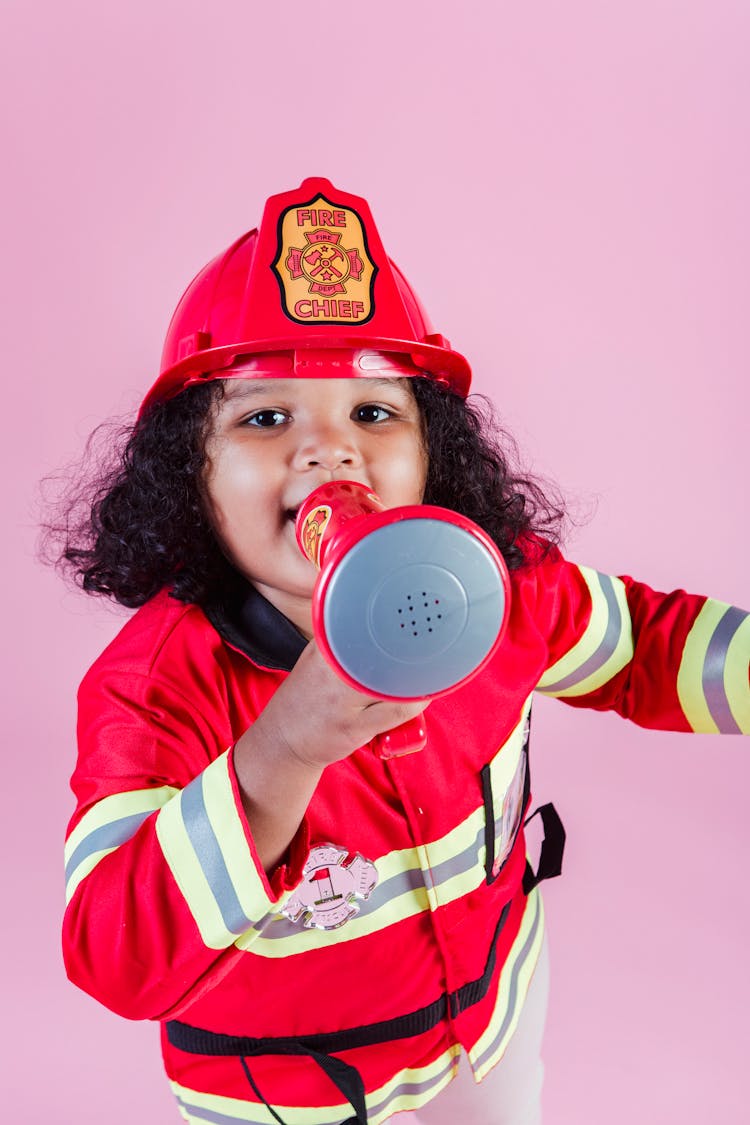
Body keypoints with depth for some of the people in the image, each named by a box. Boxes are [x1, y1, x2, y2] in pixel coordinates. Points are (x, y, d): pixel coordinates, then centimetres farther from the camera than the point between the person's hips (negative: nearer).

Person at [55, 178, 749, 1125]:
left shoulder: (495, 587, -21)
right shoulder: (154, 686, -32)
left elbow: (641, 644, -2)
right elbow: (114, 961, -38)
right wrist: (279, 760, -53)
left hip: (492, 995, 4)